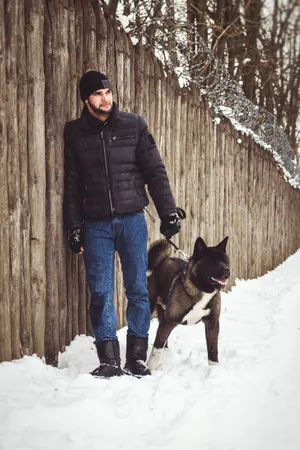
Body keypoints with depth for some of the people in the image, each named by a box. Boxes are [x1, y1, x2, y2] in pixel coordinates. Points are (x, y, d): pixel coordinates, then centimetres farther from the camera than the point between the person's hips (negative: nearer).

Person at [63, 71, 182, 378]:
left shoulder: (133, 126, 2)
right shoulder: (75, 133, 4)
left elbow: (155, 171, 3)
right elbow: (72, 184, 7)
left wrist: (168, 213, -2)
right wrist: (74, 227, 4)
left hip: (132, 220, 0)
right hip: (96, 224, 0)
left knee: (137, 289, 2)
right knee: (100, 292, 0)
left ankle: (137, 357, 11)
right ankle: (109, 360, 7)